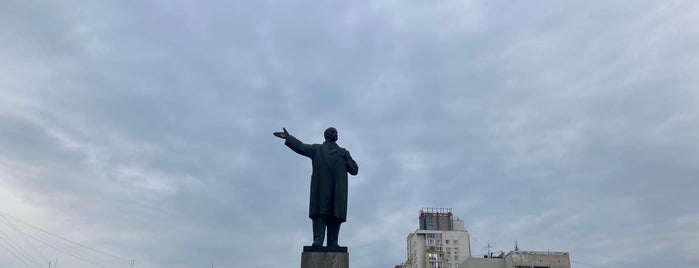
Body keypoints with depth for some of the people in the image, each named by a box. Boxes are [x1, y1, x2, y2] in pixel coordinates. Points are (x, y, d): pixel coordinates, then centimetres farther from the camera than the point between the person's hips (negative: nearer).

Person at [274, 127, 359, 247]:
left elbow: (354, 170, 20)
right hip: (321, 187, -2)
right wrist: (288, 138, -8)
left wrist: (345, 158, 5)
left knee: (336, 215, -7)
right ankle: (318, 241, -19)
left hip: (338, 189, 2)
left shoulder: (344, 153, 28)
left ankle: (332, 244, -9)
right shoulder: (317, 149, 22)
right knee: (320, 212, -14)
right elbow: (301, 147, 6)